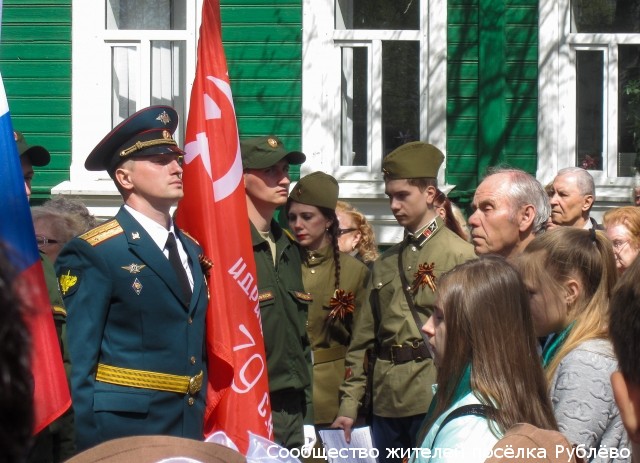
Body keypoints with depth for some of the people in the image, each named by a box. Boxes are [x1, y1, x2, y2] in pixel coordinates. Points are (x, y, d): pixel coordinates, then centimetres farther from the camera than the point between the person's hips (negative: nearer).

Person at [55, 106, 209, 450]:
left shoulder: (192, 250, 13)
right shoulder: (92, 254, -10)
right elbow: (78, 366, -12)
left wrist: (202, 426, 13)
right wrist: (89, 447, -16)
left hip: (189, 430, 7)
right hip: (124, 431, -7)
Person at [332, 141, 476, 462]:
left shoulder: (461, 255, -3)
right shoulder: (385, 263, 15)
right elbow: (363, 339, 14)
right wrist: (348, 405, 8)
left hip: (434, 400, -6)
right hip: (385, 403, 6)